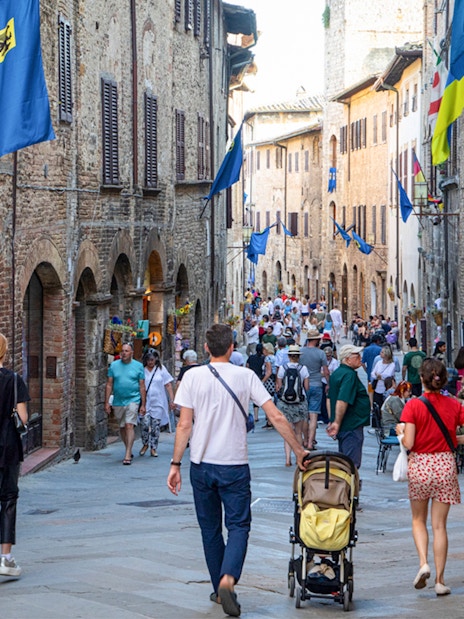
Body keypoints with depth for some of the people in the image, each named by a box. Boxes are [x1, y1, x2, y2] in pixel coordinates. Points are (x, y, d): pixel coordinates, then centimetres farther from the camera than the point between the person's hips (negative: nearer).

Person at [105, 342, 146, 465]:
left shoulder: (138, 366, 1)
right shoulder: (114, 365, 6)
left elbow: (142, 386, 3)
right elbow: (109, 385, 7)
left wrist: (143, 404, 0)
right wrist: (107, 402, 2)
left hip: (133, 400, -4)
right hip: (118, 402, 4)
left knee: (129, 426, -15)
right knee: (122, 427, 13)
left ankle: (127, 455, -16)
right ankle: (129, 451, 30)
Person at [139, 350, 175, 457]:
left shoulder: (161, 369, 5)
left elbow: (168, 385, 6)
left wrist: (172, 400, 0)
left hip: (158, 403, 1)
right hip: (145, 402, -1)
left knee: (156, 425, 1)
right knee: (145, 423, -13)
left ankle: (153, 448, 10)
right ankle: (145, 444, 9)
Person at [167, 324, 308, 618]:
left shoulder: (193, 376, -2)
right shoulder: (245, 376, -3)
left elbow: (185, 425, -4)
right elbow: (277, 417, -5)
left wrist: (175, 464, 2)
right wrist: (299, 450, 4)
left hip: (201, 465, 2)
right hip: (234, 465, -1)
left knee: (210, 529, 14)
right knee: (239, 526, 2)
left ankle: (220, 589, 20)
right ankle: (228, 579, -21)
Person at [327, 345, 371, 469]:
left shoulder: (336, 373, 14)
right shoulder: (349, 375, -17)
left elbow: (330, 399, 22)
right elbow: (342, 401, -26)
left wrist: (332, 421, 25)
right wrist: (336, 422, -23)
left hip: (343, 426, 10)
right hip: (352, 426, -10)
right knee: (352, 464, -8)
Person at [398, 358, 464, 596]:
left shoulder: (413, 406, -10)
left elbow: (408, 443, -14)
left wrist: (401, 431, 5)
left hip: (419, 465, -1)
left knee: (418, 520, 18)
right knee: (439, 525, 6)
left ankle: (423, 562, -5)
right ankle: (440, 580, 5)